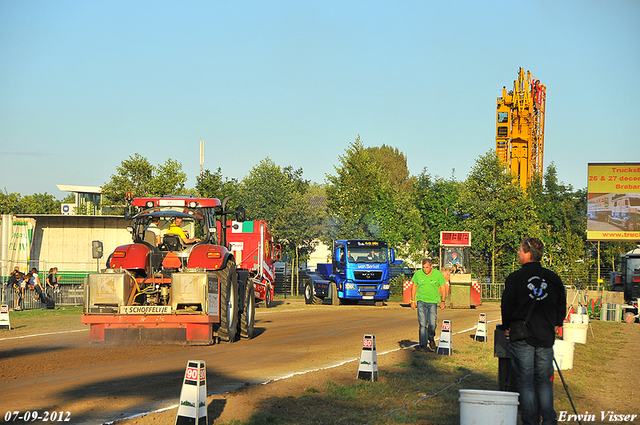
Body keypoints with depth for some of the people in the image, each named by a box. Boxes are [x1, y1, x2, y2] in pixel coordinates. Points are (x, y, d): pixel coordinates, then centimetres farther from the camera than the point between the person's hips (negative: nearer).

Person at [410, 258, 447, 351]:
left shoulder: (438, 275, -4)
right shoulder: (418, 274, -2)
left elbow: (443, 288, 5)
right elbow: (414, 287, 8)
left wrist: (443, 301, 0)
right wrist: (413, 301, 7)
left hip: (433, 302, 0)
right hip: (421, 301, 0)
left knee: (432, 323, -7)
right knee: (422, 323, -9)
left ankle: (431, 338, 24)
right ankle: (423, 345, -5)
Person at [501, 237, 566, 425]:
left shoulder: (515, 277, -6)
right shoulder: (553, 278, 4)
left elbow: (506, 305, -2)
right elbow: (562, 306, 10)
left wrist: (507, 327, 13)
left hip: (522, 338, -3)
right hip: (546, 338, 3)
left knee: (525, 381, 2)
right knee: (544, 381, 10)